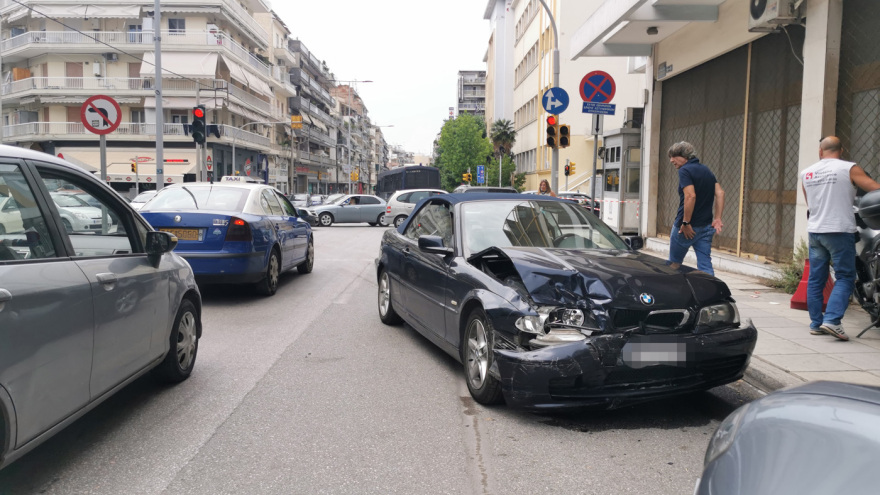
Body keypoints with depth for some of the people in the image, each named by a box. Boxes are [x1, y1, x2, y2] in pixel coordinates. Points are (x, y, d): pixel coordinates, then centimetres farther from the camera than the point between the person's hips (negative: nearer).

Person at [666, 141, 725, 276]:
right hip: (706, 227, 7)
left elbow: (691, 196, -23)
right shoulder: (706, 170, 14)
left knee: (674, 264, 11)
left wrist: (686, 223, -20)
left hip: (686, 227, -7)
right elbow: (720, 193, 7)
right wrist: (717, 218, 3)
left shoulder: (685, 170, -11)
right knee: (705, 265, 5)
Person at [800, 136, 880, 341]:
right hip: (839, 231, -5)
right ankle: (831, 320, -13)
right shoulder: (849, 169, -5)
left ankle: (816, 323, 12)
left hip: (814, 231, 5)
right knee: (845, 278, 0)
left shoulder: (806, 173, 9)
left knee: (815, 279, 9)